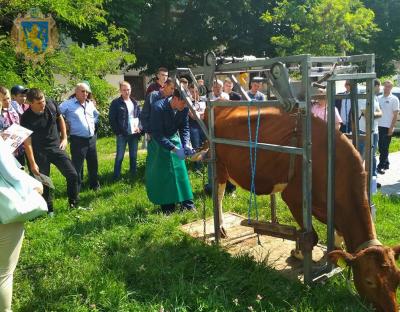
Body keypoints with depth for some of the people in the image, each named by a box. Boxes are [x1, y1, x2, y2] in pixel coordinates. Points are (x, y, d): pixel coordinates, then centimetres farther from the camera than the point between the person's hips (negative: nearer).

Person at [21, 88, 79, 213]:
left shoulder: (51, 105, -9)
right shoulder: (26, 118, -18)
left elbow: (60, 119, 11)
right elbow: (27, 142, -15)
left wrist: (64, 138, 7)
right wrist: (32, 163, -15)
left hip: (56, 147, 3)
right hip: (40, 153, -3)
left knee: (73, 175, -2)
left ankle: (74, 204, 15)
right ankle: (49, 210, 23)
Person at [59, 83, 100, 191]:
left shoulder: (90, 104, 10)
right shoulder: (68, 104, -10)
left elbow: (96, 114, 27)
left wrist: (93, 123, 12)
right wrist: (66, 126, -11)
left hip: (92, 138, 6)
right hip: (78, 140, -6)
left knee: (93, 164, 17)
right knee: (77, 166, -2)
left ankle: (95, 184, 33)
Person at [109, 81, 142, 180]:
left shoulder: (135, 102, 11)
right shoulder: (116, 103, -5)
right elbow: (112, 119, -7)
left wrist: (139, 127, 0)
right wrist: (117, 132, -11)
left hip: (134, 133, 5)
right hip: (122, 134, -5)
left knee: (133, 156, 13)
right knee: (119, 156, 0)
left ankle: (133, 174, 26)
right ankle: (116, 176, 10)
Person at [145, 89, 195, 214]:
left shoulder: (184, 108, -15)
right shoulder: (158, 108, -31)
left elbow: (184, 127, -3)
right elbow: (157, 134, -29)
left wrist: (186, 144, -22)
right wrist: (174, 149, -36)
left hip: (173, 138, 4)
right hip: (158, 141, -4)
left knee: (180, 170, 1)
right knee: (161, 174, -2)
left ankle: (187, 202, 10)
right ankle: (167, 205, 9)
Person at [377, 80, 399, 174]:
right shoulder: (379, 98, 9)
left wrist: (391, 128, -12)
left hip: (387, 127, -5)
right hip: (378, 126, 5)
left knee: (384, 148, -3)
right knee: (381, 147, 11)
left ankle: (381, 166, -1)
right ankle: (386, 164, 24)